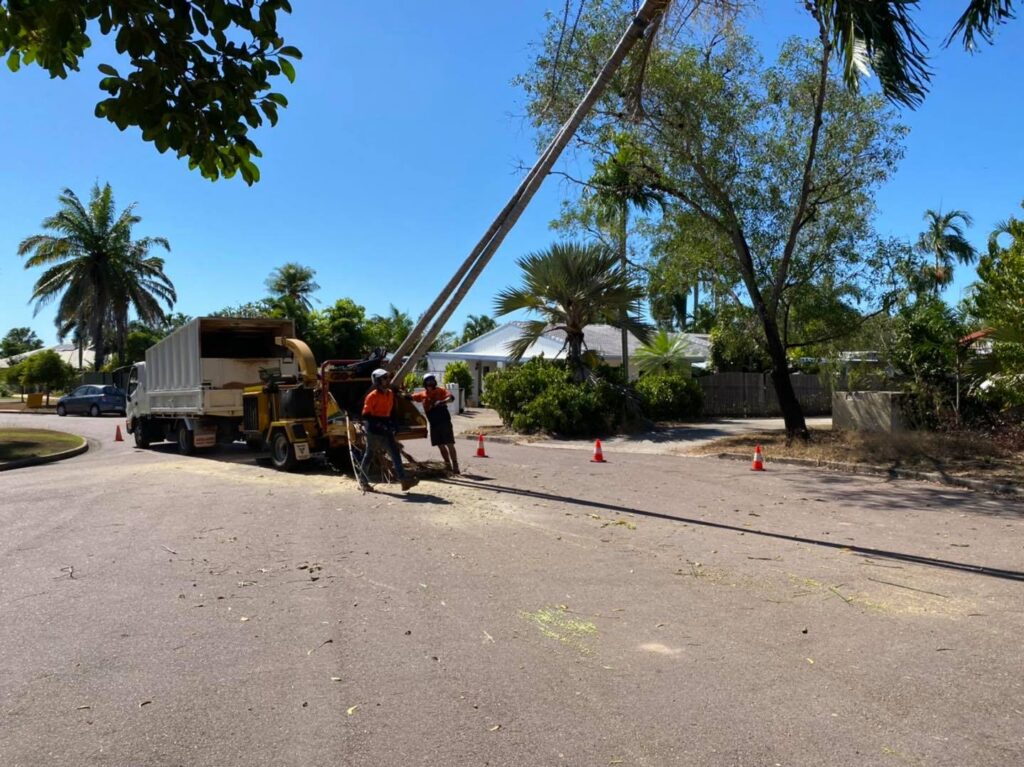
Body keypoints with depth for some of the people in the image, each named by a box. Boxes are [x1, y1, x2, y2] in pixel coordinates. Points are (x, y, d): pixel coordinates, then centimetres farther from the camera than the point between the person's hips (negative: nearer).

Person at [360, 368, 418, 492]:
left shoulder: (390, 393, 7)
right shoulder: (372, 396, -15)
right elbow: (365, 415, -17)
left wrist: (393, 423, 7)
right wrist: (380, 421, -26)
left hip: (385, 429, 6)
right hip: (374, 430, -6)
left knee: (395, 453, -5)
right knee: (369, 454, 7)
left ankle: (404, 480, -7)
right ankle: (362, 480, 24)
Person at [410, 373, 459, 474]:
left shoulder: (440, 391, -4)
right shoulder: (422, 395, 8)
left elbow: (451, 397, -18)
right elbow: (410, 397, 18)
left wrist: (442, 402, -35)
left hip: (444, 422, -5)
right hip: (433, 424, 5)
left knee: (449, 444, -8)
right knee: (440, 445, 10)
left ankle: (455, 466, -7)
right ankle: (448, 465, 20)